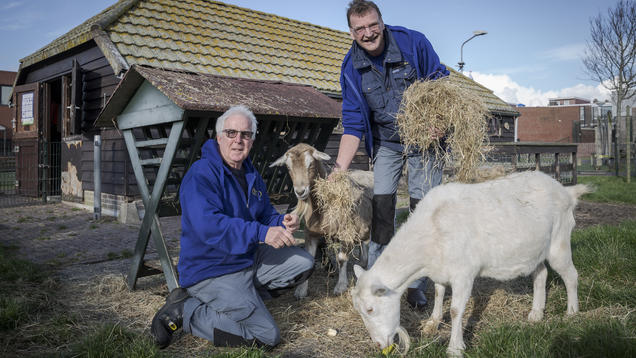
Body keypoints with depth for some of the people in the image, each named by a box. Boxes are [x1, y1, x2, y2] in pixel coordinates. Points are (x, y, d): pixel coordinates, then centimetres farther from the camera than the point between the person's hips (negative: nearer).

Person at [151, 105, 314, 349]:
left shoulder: (251, 175, 11)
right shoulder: (201, 175, -18)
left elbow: (265, 214, 20)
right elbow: (208, 225, -31)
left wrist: (282, 222, -5)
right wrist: (261, 233, -36)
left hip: (249, 260, 9)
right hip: (211, 271, -9)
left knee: (303, 263, 6)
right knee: (267, 336, -13)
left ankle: (243, 295, 5)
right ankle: (185, 311, -3)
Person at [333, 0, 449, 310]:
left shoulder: (413, 43, -16)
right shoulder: (352, 68, -10)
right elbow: (353, 124, -10)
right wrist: (340, 168, -21)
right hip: (385, 144, 2)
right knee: (381, 208, -4)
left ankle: (416, 286, 12)